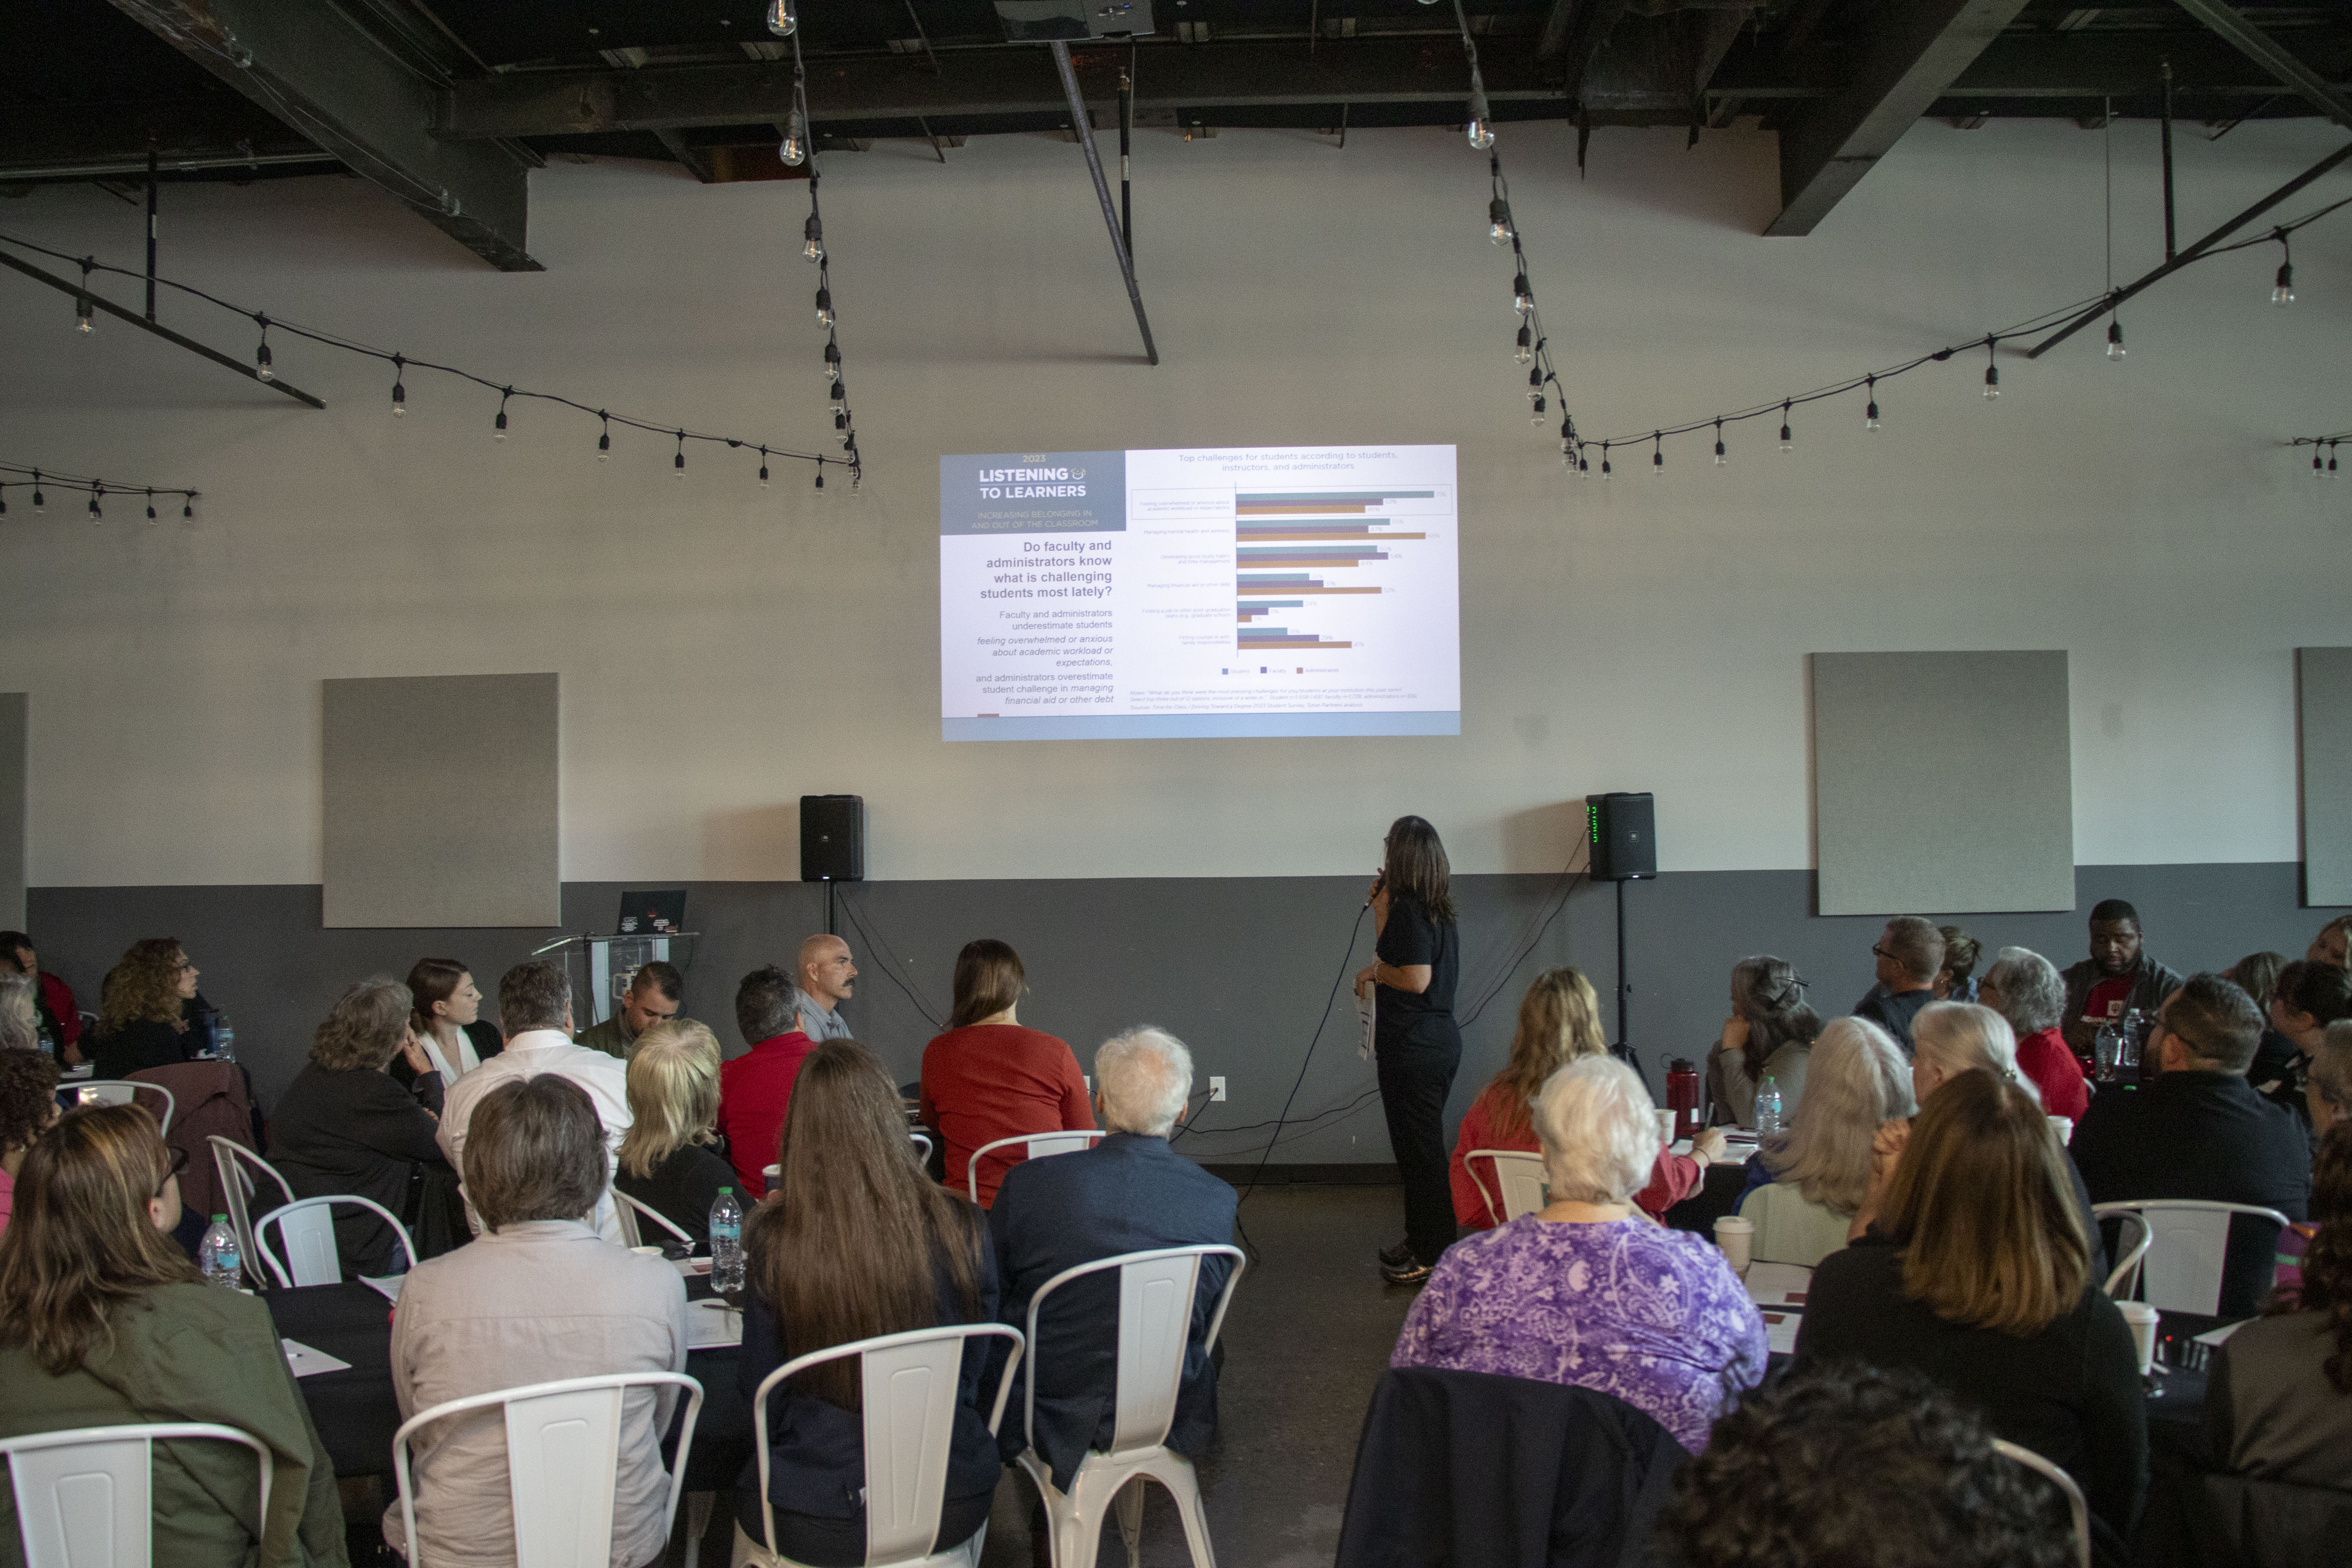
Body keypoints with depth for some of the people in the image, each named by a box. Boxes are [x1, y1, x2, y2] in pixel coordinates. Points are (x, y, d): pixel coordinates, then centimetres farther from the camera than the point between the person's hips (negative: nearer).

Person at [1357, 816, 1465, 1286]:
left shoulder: (1409, 909, -19)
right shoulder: (1436, 909, 11)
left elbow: (1416, 978, -23)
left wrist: (1375, 973, -8)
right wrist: (1382, 903, 17)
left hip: (1414, 1048, -10)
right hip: (1439, 1039, 10)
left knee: (1420, 1149, -1)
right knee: (1421, 1145, 18)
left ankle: (1433, 1255, 6)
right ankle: (1421, 1241, 28)